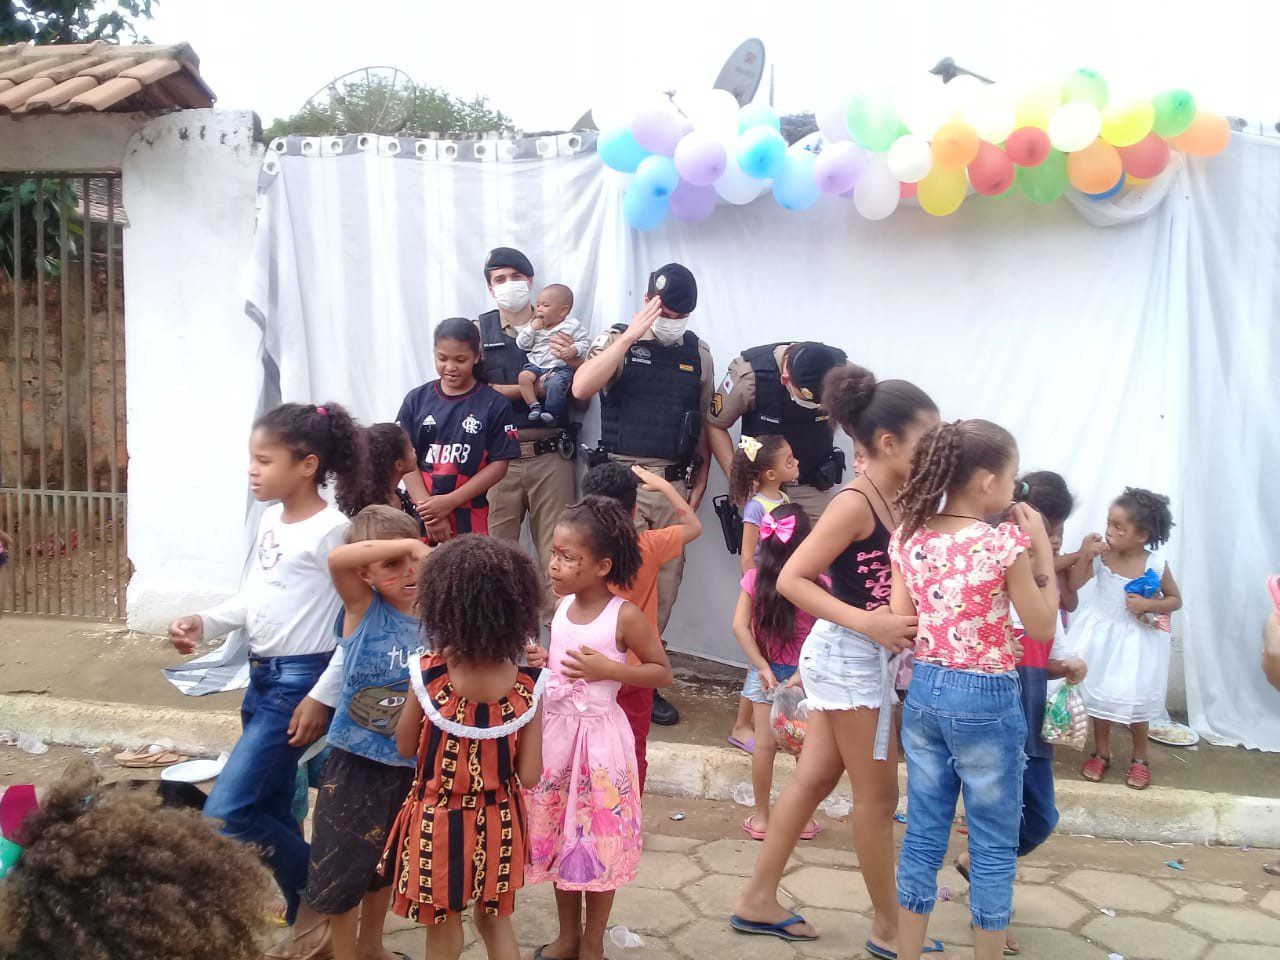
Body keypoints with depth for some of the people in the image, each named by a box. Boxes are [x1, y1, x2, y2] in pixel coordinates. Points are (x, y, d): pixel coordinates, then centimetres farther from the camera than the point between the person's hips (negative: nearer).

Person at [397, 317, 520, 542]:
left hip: (471, 517, -1)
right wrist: (430, 513, -9)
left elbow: (499, 465, -4)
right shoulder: (416, 400, 5)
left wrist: (450, 501, -12)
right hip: (422, 515, 2)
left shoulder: (494, 404, -1)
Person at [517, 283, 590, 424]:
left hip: (561, 368, -4)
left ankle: (552, 413, -16)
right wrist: (532, 328, -6)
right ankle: (535, 407, -14)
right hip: (537, 365, 4)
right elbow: (522, 344, 8)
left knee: (556, 383, -33)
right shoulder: (535, 325, 11)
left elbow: (584, 344, -2)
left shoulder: (572, 326, -1)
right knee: (524, 376, -23)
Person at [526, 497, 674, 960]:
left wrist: (608, 669, -21)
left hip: (599, 737, -6)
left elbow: (662, 672, -10)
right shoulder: (560, 607, 2)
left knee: (598, 839, 7)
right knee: (558, 835, 15)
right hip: (554, 731, 6)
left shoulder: (624, 616, -15)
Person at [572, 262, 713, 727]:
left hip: (675, 483, 4)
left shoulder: (698, 352, 10)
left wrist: (700, 483, 8)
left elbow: (704, 423, 15)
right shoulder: (616, 340, 0)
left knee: (665, 584, 8)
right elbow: (581, 389, -20)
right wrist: (631, 334, -18)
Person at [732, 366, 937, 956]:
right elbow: (791, 580, -23)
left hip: (868, 657, 9)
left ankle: (758, 901, 26)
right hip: (850, 656, -9)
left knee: (814, 779, 15)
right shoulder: (855, 504, -20)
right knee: (878, 794, 5)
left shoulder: (897, 502, 5)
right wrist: (869, 622, -28)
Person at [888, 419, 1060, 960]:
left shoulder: (909, 537, -1)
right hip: (985, 699, -5)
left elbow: (900, 626, 2)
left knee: (923, 832, 15)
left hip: (923, 692, 5)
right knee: (994, 844, 11)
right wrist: (1043, 552, -2)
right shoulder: (1004, 542, -16)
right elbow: (1043, 629, -6)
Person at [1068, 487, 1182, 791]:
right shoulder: (1101, 555, -14)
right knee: (1099, 694, 13)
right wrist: (1084, 555, -23)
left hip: (1136, 639, -2)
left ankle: (1140, 759, 29)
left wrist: (1148, 605, -22)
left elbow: (1176, 601, -4)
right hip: (1101, 634, 2)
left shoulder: (1155, 565, -17)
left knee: (1135, 700, 7)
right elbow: (1073, 584, -10)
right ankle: (1101, 753, 32)